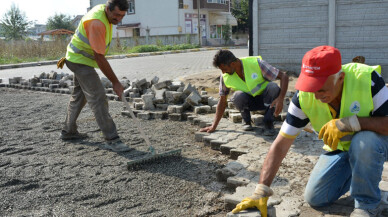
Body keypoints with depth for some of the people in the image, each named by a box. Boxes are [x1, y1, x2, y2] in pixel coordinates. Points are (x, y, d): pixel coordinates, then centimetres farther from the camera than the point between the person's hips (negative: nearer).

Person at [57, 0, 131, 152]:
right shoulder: (97, 23, -31)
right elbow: (99, 57, -31)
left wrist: (68, 56, 20)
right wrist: (115, 83, -26)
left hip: (80, 59, 10)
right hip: (80, 61, -10)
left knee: (79, 96, 20)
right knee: (98, 99, -14)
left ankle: (68, 131, 34)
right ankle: (112, 140, -12)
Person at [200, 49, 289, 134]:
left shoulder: (256, 63, -25)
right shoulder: (225, 77, -14)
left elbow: (284, 76, -22)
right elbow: (222, 101, -4)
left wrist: (280, 99, -37)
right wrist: (214, 126, -6)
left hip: (266, 99, -1)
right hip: (250, 102, 1)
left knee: (273, 87, -35)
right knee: (238, 96, -33)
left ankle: (268, 122, -14)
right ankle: (246, 121, -4)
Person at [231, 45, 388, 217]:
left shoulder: (367, 78, -30)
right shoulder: (304, 97, -22)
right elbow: (281, 144, -21)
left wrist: (349, 122, -45)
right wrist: (261, 191, -27)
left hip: (373, 143, -3)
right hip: (339, 149, 3)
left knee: (364, 140, -37)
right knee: (315, 198, -6)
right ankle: (354, 174, 22)